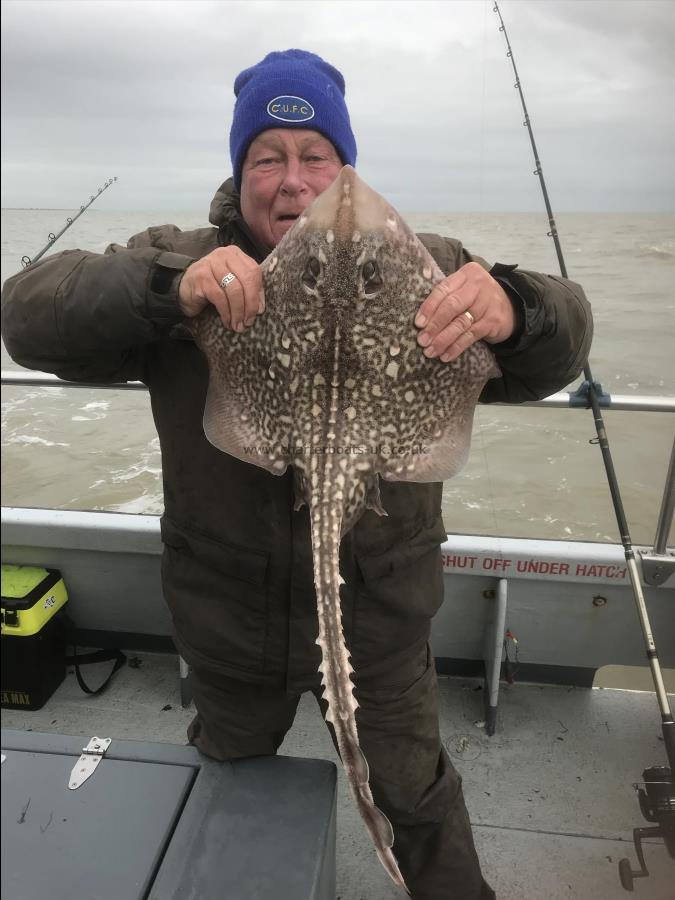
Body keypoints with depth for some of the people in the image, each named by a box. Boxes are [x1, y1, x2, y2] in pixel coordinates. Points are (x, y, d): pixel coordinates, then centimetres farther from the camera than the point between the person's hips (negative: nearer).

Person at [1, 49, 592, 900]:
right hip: (228, 617, 2)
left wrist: (512, 307, -41)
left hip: (380, 615, -1)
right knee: (225, 778, 33)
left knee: (414, 791, 25)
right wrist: (166, 287, -39)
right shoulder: (180, 264, -10)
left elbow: (556, 349, -16)